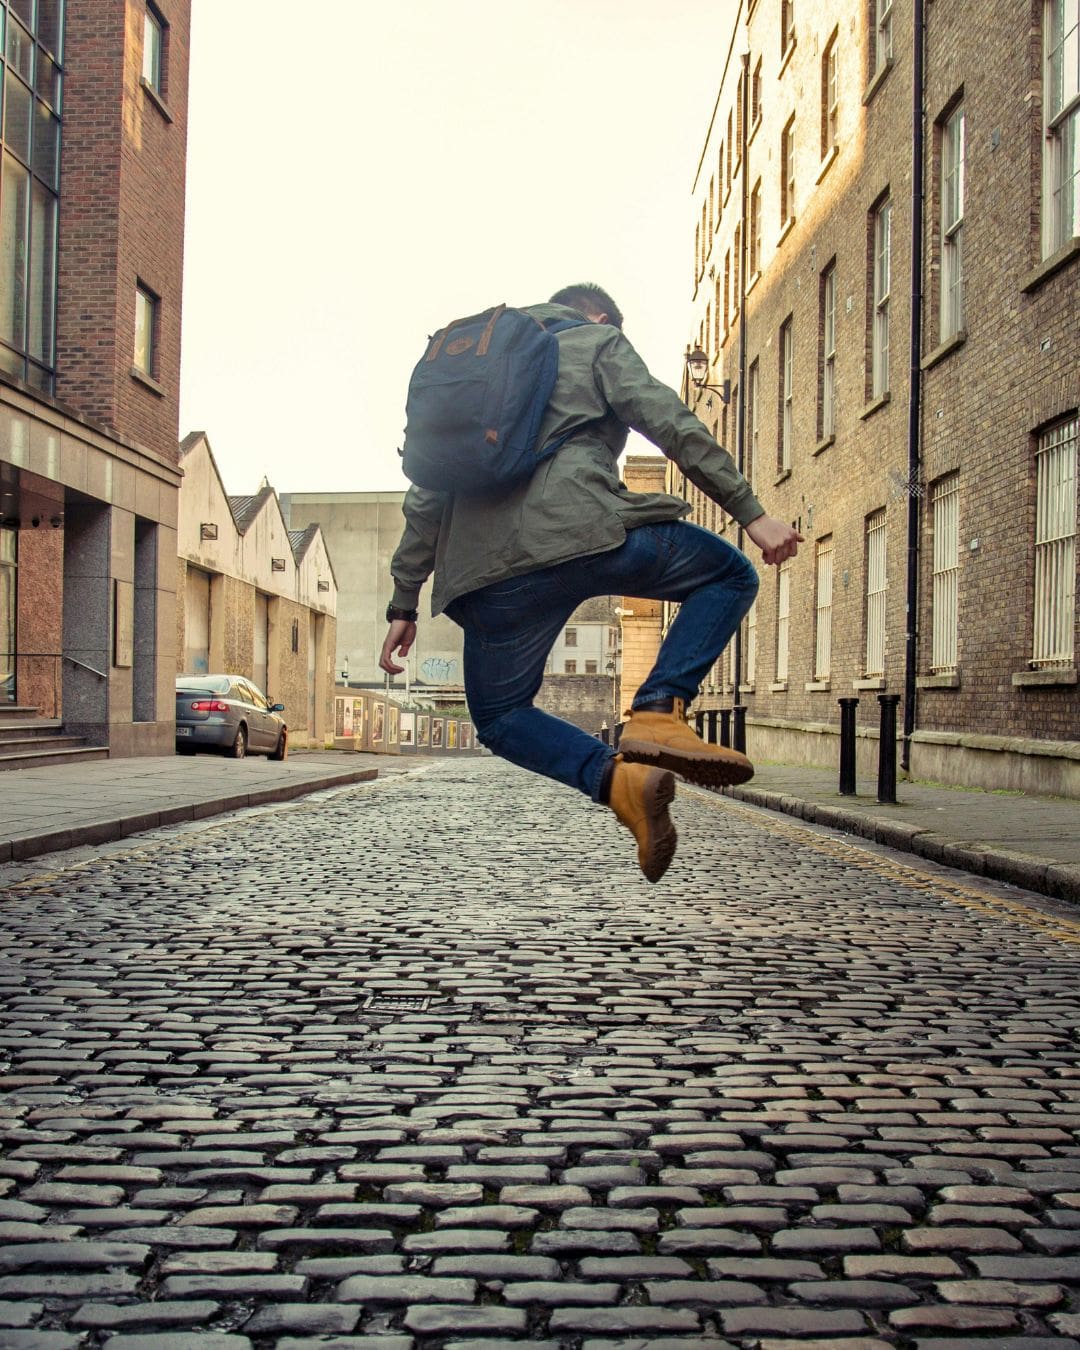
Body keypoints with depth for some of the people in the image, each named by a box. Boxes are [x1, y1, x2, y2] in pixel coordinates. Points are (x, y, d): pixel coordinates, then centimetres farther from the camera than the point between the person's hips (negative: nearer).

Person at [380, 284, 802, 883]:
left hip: (488, 573, 5)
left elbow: (427, 495, 27)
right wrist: (751, 513, 0)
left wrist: (404, 603, 28)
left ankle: (615, 776, -5)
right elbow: (670, 424, 2)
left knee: (499, 716, 23)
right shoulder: (598, 343, 19)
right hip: (587, 531, -4)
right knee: (730, 576, 17)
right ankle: (657, 711, -6)